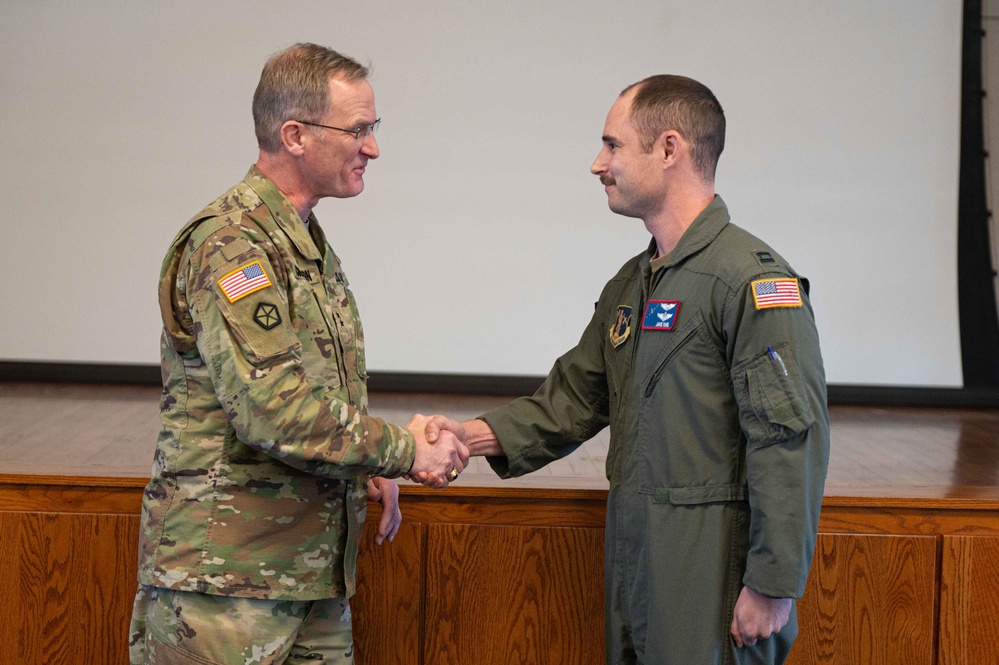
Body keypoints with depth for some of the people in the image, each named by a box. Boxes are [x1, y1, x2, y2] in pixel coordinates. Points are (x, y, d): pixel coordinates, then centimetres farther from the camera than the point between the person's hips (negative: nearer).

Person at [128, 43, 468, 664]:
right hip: (226, 573, -9)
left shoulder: (309, 241, 17)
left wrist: (365, 468, 10)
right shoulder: (230, 244, -15)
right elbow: (275, 409, -25)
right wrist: (407, 451, -15)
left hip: (315, 566, 9)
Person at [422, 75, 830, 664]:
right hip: (632, 568, 8)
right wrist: (475, 437, 3)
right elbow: (573, 398, 19)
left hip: (713, 578, -8)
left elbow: (790, 442, -19)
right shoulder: (630, 285, 16)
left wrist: (773, 586, -21)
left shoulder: (755, 281, -14)